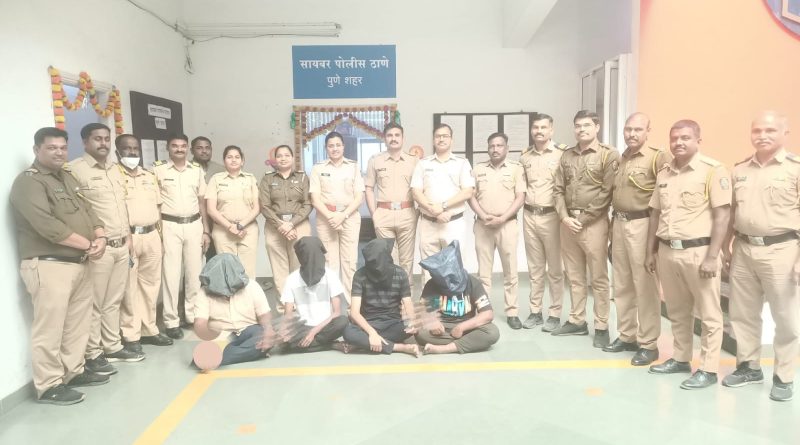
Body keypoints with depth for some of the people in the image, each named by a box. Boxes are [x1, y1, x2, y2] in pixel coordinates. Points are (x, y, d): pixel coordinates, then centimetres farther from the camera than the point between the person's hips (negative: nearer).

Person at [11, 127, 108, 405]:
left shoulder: (68, 179, 18)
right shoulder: (28, 182, -10)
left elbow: (88, 211, 16)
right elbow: (48, 226, -21)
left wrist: (100, 237, -4)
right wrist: (88, 244, -14)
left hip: (79, 264, 9)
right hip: (48, 266, -9)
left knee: (78, 324, 15)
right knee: (50, 329, -3)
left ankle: (74, 372, 28)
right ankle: (49, 386, 8)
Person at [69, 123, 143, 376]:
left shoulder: (115, 169, 15)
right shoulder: (75, 170, -11)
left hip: (122, 246, 8)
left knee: (114, 301, 16)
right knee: (95, 304, 1)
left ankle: (113, 347, 27)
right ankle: (92, 355, 12)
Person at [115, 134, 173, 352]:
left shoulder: (150, 177, 17)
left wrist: (160, 239, 16)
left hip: (151, 236, 6)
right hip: (127, 237, -6)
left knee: (150, 285, 12)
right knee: (129, 288, -1)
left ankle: (149, 330, 23)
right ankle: (130, 335, 9)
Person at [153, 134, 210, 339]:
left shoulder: (197, 170, 9)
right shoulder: (158, 170, -1)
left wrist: (206, 230, 8)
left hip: (194, 224, 3)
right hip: (169, 226, -3)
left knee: (195, 272, 8)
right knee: (171, 273, -1)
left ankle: (194, 315, 21)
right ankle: (171, 321, 7)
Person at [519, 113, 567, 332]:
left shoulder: (562, 154, -6)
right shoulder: (525, 156, 10)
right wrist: (523, 204, 10)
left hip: (551, 216, -4)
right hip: (529, 216, 5)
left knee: (554, 268, 3)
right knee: (534, 267, 12)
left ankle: (555, 314, 13)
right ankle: (535, 312, 20)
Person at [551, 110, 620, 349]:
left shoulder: (609, 155, -3)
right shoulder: (567, 156, 12)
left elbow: (607, 193, -10)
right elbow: (558, 189, 11)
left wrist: (583, 218, -12)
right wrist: (565, 217, -4)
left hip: (593, 222, -5)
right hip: (568, 221, 5)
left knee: (598, 278, 0)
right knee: (574, 276, 12)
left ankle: (601, 327, 9)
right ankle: (577, 321, 23)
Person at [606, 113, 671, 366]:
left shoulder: (658, 158, -9)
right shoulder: (620, 159, 15)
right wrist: (613, 223, 16)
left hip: (641, 225, -7)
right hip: (619, 223, 8)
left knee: (645, 286, -2)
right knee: (621, 284, 14)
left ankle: (649, 344, 9)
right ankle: (626, 336, 26)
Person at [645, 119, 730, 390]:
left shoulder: (713, 170, -8)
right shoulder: (664, 174, 11)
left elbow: (722, 216, -11)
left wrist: (712, 256, -15)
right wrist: (651, 251, 13)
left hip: (698, 251, -6)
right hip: (667, 251, 6)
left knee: (708, 314, 5)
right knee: (677, 312, 16)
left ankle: (708, 369, 15)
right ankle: (680, 359, 29)